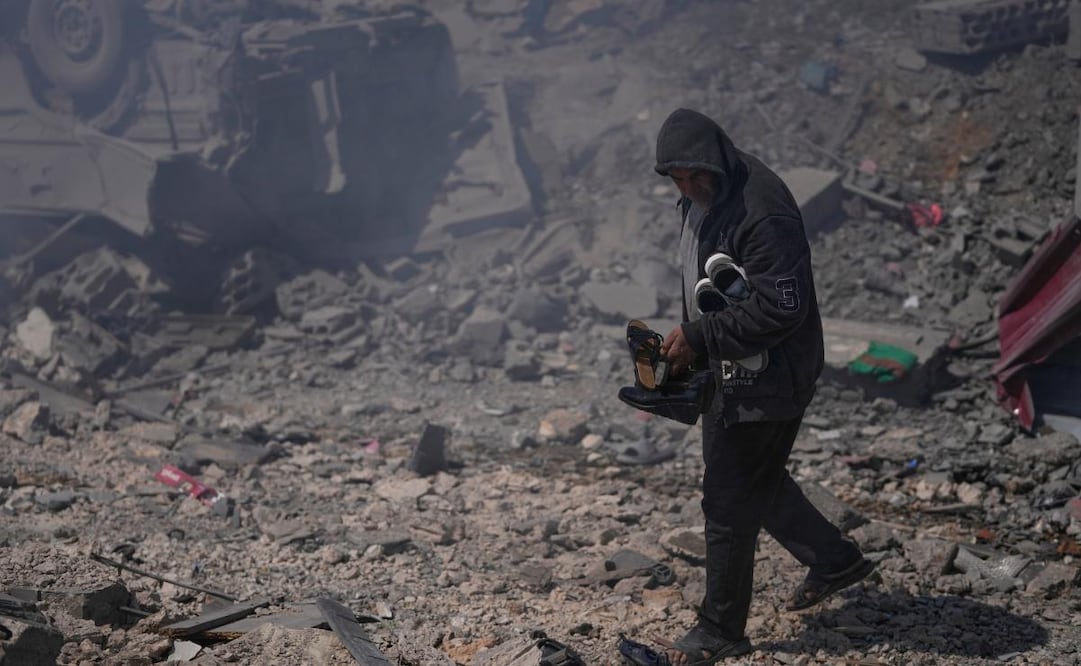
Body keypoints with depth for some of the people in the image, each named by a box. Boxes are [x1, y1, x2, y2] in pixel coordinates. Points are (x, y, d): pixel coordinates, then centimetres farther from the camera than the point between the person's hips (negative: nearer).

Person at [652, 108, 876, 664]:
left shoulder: (762, 215, -26)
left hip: (766, 381, -10)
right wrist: (689, 346, 7)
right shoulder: (702, 200, 5)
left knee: (729, 501, 0)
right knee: (755, 481, 24)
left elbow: (781, 308, -29)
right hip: (729, 370, 10)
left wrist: (699, 335, -24)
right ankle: (834, 560, 42)